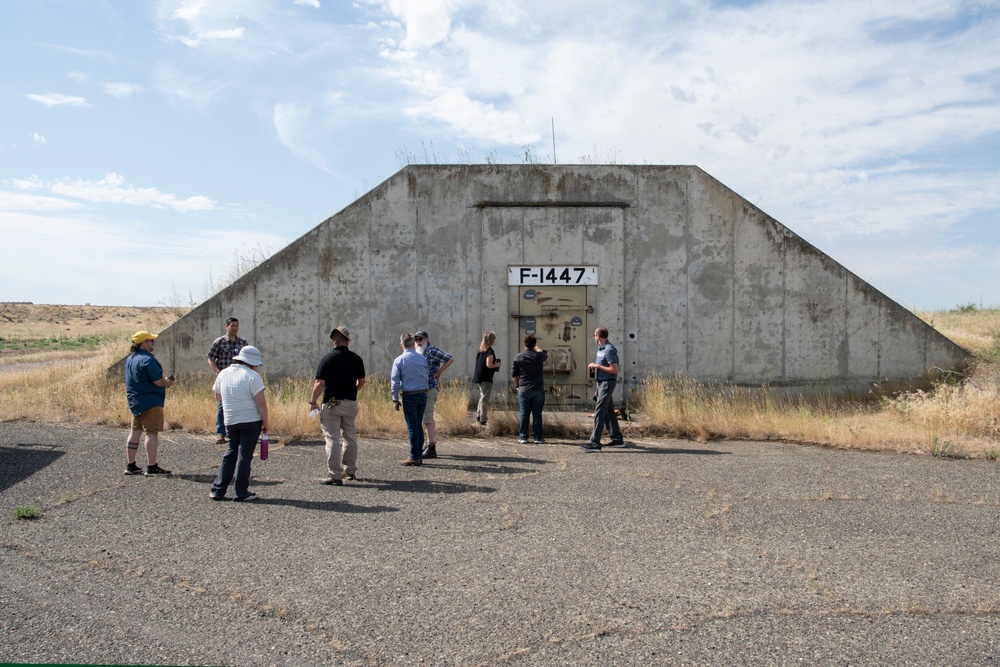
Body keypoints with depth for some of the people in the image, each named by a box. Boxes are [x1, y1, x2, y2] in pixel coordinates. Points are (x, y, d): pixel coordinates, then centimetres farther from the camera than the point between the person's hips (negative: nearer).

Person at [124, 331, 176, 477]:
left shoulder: (129, 359, 13)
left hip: (134, 401, 9)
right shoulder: (148, 359, -17)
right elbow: (158, 381, -22)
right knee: (152, 432, -7)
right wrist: (169, 382, -1)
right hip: (150, 402, -9)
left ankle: (130, 465, 21)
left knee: (135, 432, 15)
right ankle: (152, 467, -8)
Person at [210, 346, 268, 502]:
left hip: (230, 421, 5)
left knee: (230, 453, 16)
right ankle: (241, 493, 5)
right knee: (245, 455, 1)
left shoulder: (223, 373, 6)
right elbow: (261, 402, -16)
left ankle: (217, 490, 14)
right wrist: (265, 422, -8)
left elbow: (218, 397, 17)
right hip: (250, 421, -5)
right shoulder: (252, 376, -14)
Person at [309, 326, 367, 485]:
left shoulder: (328, 358, -11)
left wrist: (313, 401, -4)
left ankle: (334, 475, -1)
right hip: (351, 403, 5)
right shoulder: (356, 358, 3)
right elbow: (361, 381, 12)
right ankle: (351, 470, 28)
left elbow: (319, 383, -15)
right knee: (350, 436, 18)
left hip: (332, 403, -4)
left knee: (332, 439, -1)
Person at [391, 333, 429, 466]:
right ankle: (419, 455, 16)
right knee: (419, 425, 13)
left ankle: (414, 457, 4)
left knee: (412, 427, 0)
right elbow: (426, 377, 11)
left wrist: (395, 399, 1)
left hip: (409, 396, -4)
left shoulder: (399, 360, -6)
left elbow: (395, 381, -6)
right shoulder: (423, 358, 5)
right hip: (423, 394, 4)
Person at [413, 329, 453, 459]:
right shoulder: (420, 354, 15)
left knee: (427, 419, -11)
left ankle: (431, 449, -9)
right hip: (422, 389, 10)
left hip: (430, 388, -10)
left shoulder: (432, 351, -12)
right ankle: (430, 444, 27)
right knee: (428, 419, 17)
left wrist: (439, 372, -13)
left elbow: (451, 359, -19)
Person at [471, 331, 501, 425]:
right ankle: (483, 420, -2)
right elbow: (489, 365, -21)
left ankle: (478, 416, 27)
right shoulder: (490, 350, -14)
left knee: (482, 396, 21)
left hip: (479, 377, 9)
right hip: (486, 378, -8)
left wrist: (495, 365, 16)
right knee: (485, 398, -3)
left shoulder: (481, 350, 10)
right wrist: (497, 365, -4)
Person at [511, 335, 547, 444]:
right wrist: (536, 347, 36)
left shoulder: (518, 357, -2)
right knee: (537, 414, 5)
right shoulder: (539, 356, -3)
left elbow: (513, 374, 0)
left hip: (523, 390, 0)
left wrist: (517, 386, 12)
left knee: (524, 414, 6)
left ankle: (523, 437, 8)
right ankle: (538, 437, 7)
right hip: (538, 390, 0)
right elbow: (545, 354, 23)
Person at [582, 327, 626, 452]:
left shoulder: (609, 350, -17)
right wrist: (594, 367, 7)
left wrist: (597, 366, -18)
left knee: (600, 411, -12)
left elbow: (614, 370, -20)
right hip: (602, 382, 10)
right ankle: (617, 439, 23)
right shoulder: (601, 348, 13)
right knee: (608, 411, 14)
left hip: (607, 383, -10)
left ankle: (595, 443, -14)